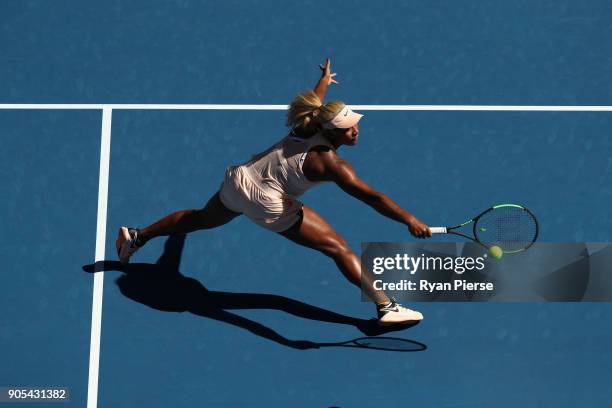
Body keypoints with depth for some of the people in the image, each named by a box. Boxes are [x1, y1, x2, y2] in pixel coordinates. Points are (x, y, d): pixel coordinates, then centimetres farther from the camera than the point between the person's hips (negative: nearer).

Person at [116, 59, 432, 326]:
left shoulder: (309, 127, -1)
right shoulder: (330, 162, -22)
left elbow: (314, 103, 23)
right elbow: (370, 196, -30)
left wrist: (324, 79, 44)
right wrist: (410, 221, -35)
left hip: (239, 179, 9)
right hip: (265, 201, -8)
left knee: (201, 218, 33)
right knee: (338, 247, -8)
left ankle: (136, 237, 47)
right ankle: (385, 307, -11)